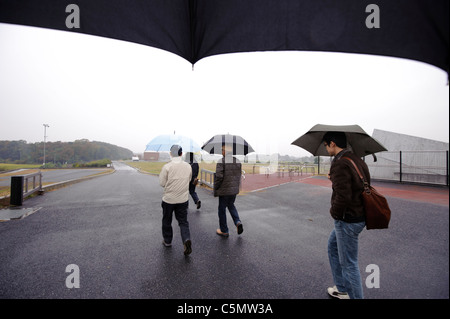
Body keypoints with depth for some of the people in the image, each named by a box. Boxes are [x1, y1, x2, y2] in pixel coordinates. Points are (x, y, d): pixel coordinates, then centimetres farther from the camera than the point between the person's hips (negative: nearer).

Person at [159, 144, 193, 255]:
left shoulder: (167, 167, -16)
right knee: (183, 221, 12)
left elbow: (162, 183, -9)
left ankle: (167, 241, 34)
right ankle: (186, 240, -8)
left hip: (169, 199, -2)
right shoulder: (188, 166, -4)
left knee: (167, 221, 19)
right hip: (183, 199, 2)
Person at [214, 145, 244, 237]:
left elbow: (219, 177, -18)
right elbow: (239, 176, 7)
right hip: (235, 189, 6)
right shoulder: (238, 161, 3)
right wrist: (237, 187, 16)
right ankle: (238, 222, 9)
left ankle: (224, 231, 23)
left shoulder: (221, 161, -15)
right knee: (231, 205, 27)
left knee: (222, 209, 11)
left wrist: (215, 190, -6)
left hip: (224, 190, -6)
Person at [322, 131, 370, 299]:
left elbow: (343, 197, -29)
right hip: (359, 215, 10)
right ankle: (342, 289, 39)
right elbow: (365, 185, 16)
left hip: (347, 221, -10)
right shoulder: (357, 159, 7)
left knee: (349, 263, 7)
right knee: (332, 246, 25)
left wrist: (334, 212, -11)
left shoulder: (340, 164, -24)